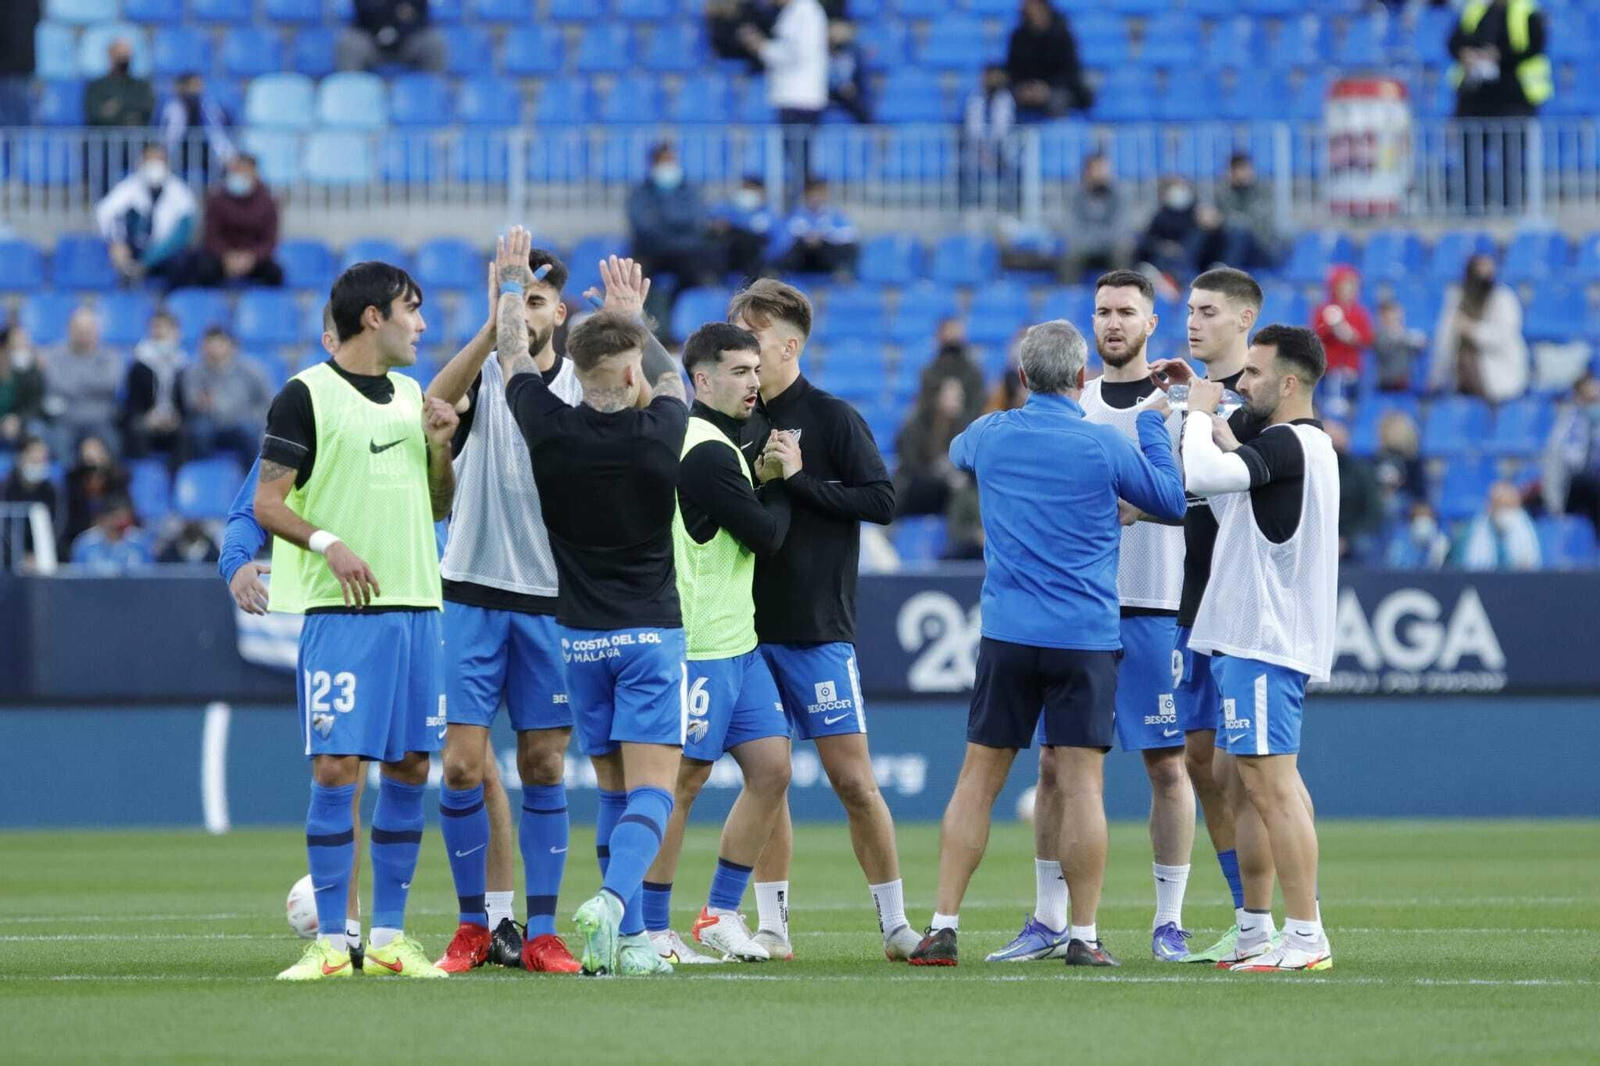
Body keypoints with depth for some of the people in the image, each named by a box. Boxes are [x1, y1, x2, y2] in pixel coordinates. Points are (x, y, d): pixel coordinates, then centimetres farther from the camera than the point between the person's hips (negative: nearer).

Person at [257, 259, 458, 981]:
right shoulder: (306, 395, -3)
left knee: (410, 767, 5)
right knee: (336, 767, -9)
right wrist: (329, 543, -21)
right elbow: (267, 503, -6)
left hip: (416, 604, 6)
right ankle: (332, 941, -4)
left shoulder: (410, 395, 17)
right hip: (341, 610, -6)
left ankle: (389, 937, 11)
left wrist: (440, 447, 4)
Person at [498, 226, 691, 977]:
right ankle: (612, 903, -31)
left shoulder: (549, 429, -7)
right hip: (650, 630, -3)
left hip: (579, 634, 3)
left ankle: (628, 941, 9)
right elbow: (671, 377, 14)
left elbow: (512, 354, 10)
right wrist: (635, 309, 29)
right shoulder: (659, 434, -10)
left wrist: (513, 280, 26)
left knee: (614, 792, 11)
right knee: (652, 789, -7)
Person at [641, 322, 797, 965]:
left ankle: (721, 914, 15)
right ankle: (651, 931, 1)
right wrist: (786, 479, 0)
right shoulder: (708, 452, -17)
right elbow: (766, 537, -14)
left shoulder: (716, 445, 15)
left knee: (771, 768, 8)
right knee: (683, 780, -5)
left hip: (737, 645, 10)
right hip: (699, 649, -10)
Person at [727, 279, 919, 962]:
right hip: (748, 625, 4)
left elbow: (882, 500, -11)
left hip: (819, 630, -4)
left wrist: (798, 480, -16)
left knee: (851, 776, -4)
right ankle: (771, 926, 9)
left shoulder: (831, 418, -4)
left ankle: (895, 923, 5)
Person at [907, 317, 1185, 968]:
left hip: (1007, 637, 2)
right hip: (1086, 639, -2)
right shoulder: (1104, 445, -7)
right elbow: (1173, 502, 7)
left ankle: (943, 928, 4)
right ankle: (1083, 936, -2)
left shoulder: (989, 436, 2)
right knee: (1081, 783, -2)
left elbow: (956, 453, 28)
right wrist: (1153, 423, 17)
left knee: (978, 779, 7)